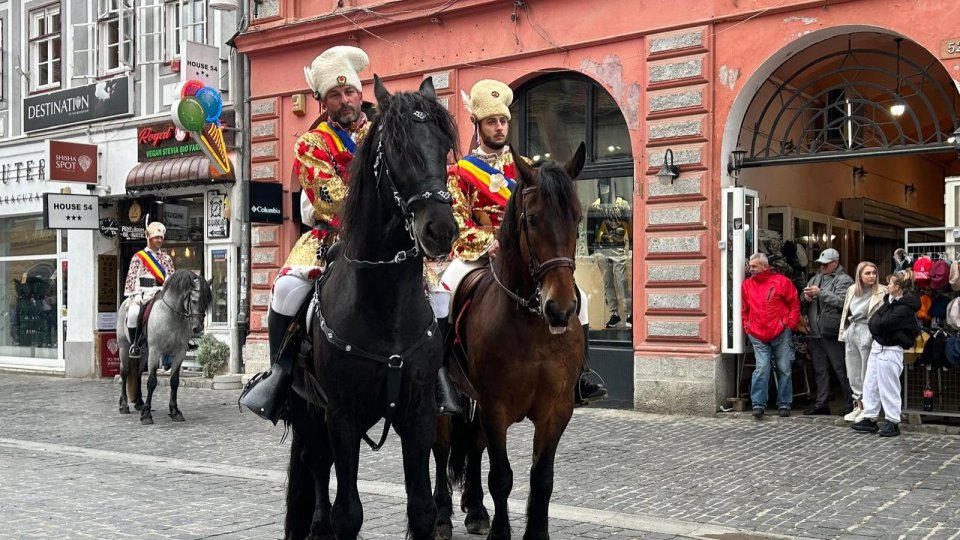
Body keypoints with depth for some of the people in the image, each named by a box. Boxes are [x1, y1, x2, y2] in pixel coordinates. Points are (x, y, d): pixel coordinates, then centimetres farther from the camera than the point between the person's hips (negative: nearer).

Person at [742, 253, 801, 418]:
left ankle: (784, 404, 15)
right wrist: (747, 327, 6)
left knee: (784, 370, 5)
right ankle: (758, 404, -4)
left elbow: (795, 304, 1)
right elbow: (745, 309, 15)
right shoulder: (747, 284, 7)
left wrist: (790, 325, -4)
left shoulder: (781, 281, -3)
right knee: (761, 369, -7)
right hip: (758, 336, 1)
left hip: (781, 334, -1)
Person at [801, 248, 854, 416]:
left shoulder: (844, 280, -4)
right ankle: (821, 403, 20)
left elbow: (841, 301, -20)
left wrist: (820, 292, -18)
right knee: (820, 370, 13)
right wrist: (806, 297, -4)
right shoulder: (815, 278, 17)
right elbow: (804, 303, 19)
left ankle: (850, 404, 4)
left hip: (832, 332, -7)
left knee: (841, 370, -3)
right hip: (815, 332, 7)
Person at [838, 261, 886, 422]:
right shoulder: (852, 290, 9)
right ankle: (858, 405, 25)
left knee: (867, 374, 0)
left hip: (868, 333, -7)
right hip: (851, 332, 7)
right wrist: (844, 332, 17)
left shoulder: (881, 292, -9)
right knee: (853, 373, 13)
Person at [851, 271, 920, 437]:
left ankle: (893, 423, 10)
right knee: (870, 384, 12)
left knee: (888, 388, -1)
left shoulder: (904, 308, -18)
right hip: (877, 346, 9)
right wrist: (876, 323, -8)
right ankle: (869, 419, 19)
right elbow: (873, 321, 10)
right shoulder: (890, 302, 12)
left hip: (890, 351, -9)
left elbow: (880, 324, -22)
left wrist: (875, 322, -4)